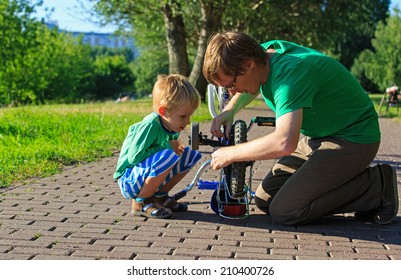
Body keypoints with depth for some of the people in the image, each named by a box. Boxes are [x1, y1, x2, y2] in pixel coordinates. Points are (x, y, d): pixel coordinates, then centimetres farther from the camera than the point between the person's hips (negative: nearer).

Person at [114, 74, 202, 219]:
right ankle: (140, 202, -13)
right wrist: (167, 147, -22)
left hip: (150, 175, 9)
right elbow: (134, 156, -27)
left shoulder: (172, 126, 1)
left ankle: (159, 196, 8)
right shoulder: (150, 125, -24)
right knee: (168, 156, -34)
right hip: (128, 180, -9)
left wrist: (178, 148, -11)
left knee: (191, 155, 3)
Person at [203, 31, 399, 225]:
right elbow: (251, 87, 21)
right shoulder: (266, 50, -5)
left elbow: (284, 143, -46)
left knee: (283, 212, -17)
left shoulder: (289, 74, -31)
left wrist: (230, 154, -30)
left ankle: (374, 185, -5)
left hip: (352, 139, -9)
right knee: (265, 200, 4)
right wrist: (229, 111, -1)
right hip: (316, 137, 9)